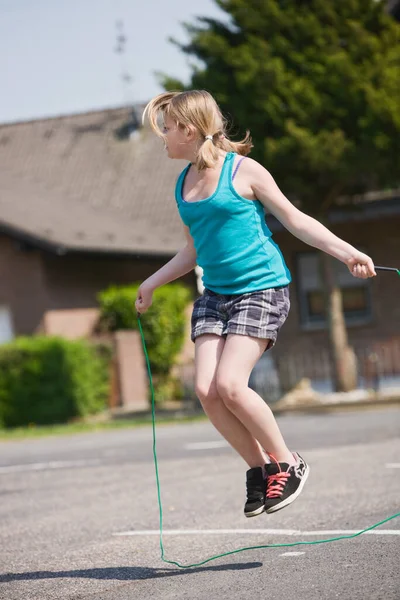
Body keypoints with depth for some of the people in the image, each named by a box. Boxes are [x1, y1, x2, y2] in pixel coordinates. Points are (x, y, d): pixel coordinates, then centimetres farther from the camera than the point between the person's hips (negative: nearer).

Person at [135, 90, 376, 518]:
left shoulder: (242, 170, -6)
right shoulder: (182, 185, 13)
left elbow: (294, 219, -2)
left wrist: (346, 252, -11)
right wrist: (152, 283, 26)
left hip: (261, 289, -6)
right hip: (214, 295, 6)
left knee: (229, 385, -20)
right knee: (206, 389, -11)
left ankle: (287, 464, -1)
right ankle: (259, 468, 6)